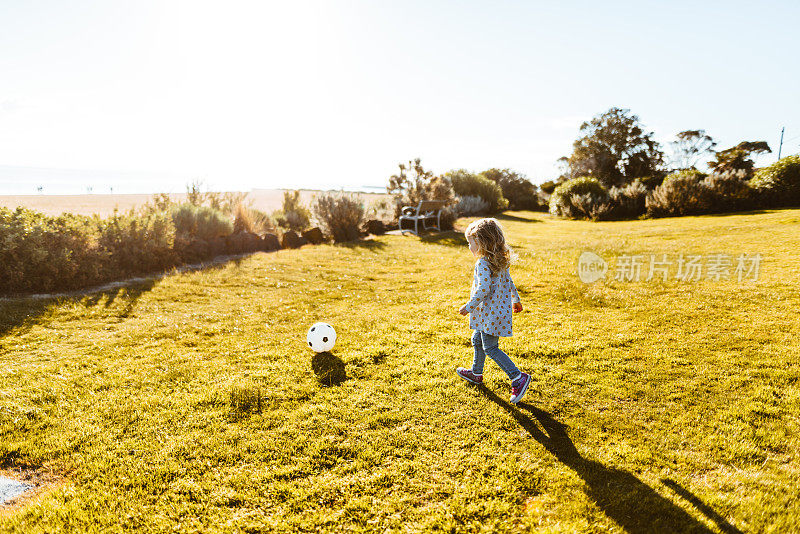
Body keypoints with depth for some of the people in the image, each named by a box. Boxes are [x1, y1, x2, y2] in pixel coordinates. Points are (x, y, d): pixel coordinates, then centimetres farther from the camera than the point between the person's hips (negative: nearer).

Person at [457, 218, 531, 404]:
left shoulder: (483, 263, -22)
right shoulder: (500, 260, 8)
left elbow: (483, 290, -28)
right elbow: (509, 281, 18)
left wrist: (468, 307, -17)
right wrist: (515, 300, 31)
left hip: (491, 312, -10)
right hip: (499, 307, 10)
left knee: (490, 348, -4)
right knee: (478, 340, 22)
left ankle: (518, 377, -5)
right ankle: (476, 373, 38)